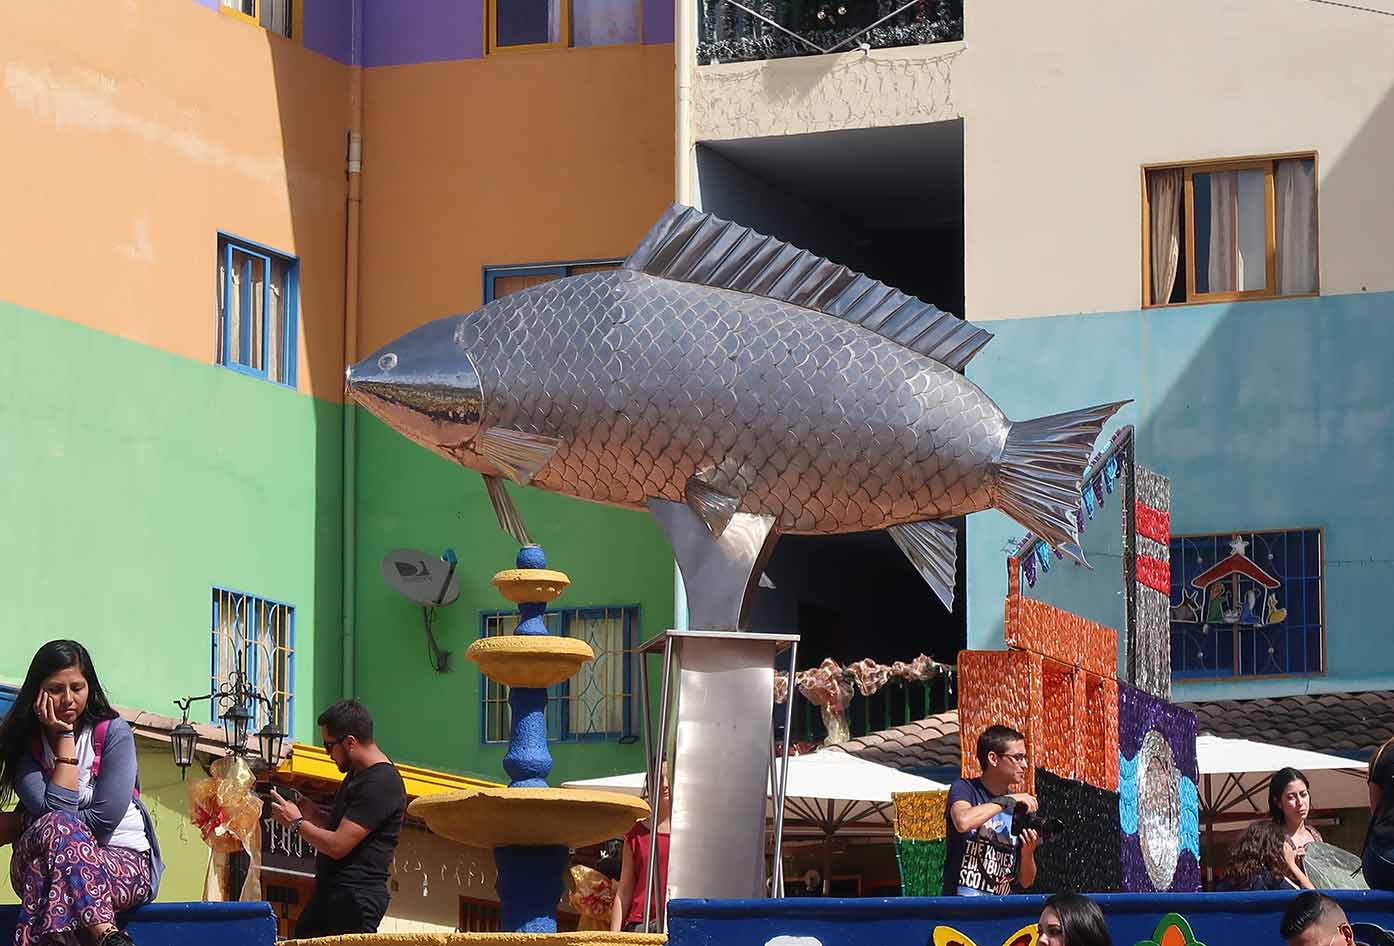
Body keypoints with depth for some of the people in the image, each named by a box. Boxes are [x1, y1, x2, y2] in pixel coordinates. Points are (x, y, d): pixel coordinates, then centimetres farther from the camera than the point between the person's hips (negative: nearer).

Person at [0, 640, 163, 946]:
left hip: (125, 865, -2)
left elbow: (106, 817, -10)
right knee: (57, 826, -34)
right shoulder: (25, 745, 6)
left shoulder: (114, 733, 1)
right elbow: (54, 811, -12)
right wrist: (65, 738, -7)